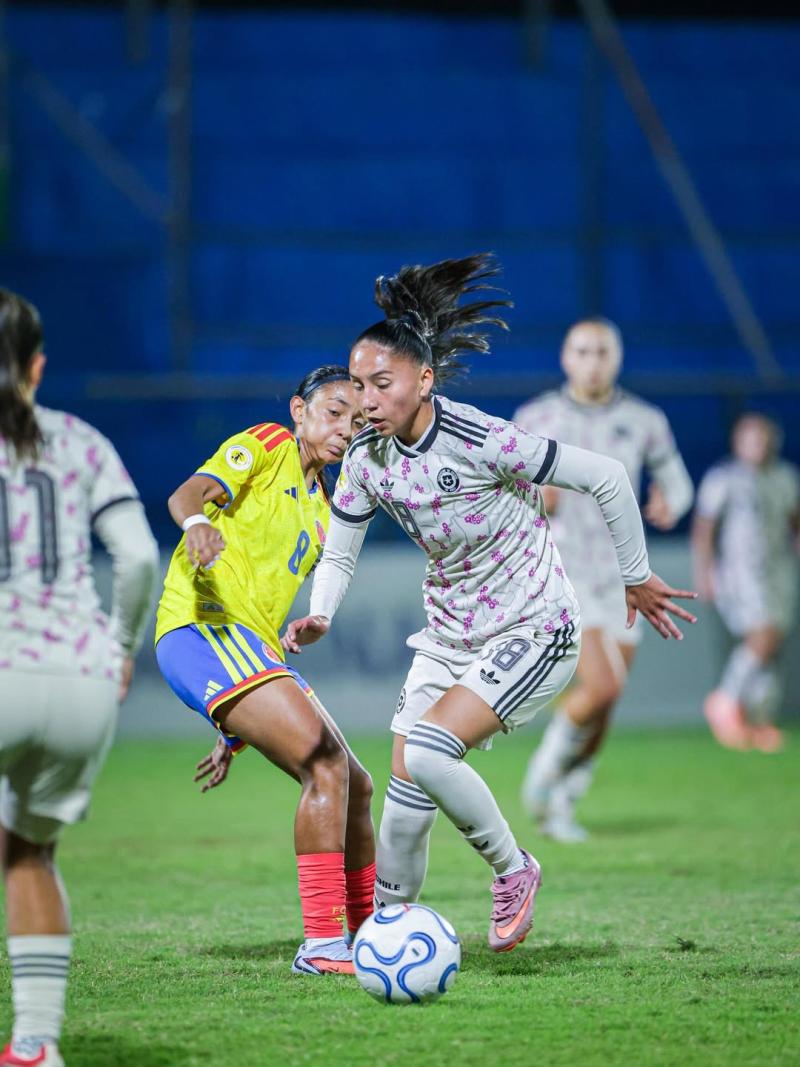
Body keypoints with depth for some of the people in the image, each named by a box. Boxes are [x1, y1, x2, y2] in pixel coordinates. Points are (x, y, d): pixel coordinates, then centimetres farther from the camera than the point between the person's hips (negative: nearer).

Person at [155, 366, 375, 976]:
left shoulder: (320, 510, 25)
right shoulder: (266, 446, 2)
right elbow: (187, 495, -16)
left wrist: (237, 733, 25)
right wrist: (198, 522, -42)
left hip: (250, 649, 9)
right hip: (203, 629, -9)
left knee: (353, 787, 11)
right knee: (327, 766, -22)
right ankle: (323, 943, -22)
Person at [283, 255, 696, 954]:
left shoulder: (479, 442, -25)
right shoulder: (367, 460, -6)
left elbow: (606, 477, -17)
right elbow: (339, 554, 8)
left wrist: (637, 579, -7)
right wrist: (319, 619, -13)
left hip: (533, 634, -6)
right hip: (449, 638, 6)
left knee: (428, 750, -25)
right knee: (406, 796, 1)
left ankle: (513, 870, -3)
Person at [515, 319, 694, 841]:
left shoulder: (644, 421, 2)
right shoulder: (535, 418, -3)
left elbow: (676, 481, 14)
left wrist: (670, 506, -10)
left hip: (618, 577, 4)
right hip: (558, 569, -3)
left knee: (602, 703, 5)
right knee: (603, 685, -20)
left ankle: (561, 804, 26)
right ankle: (544, 773, 5)